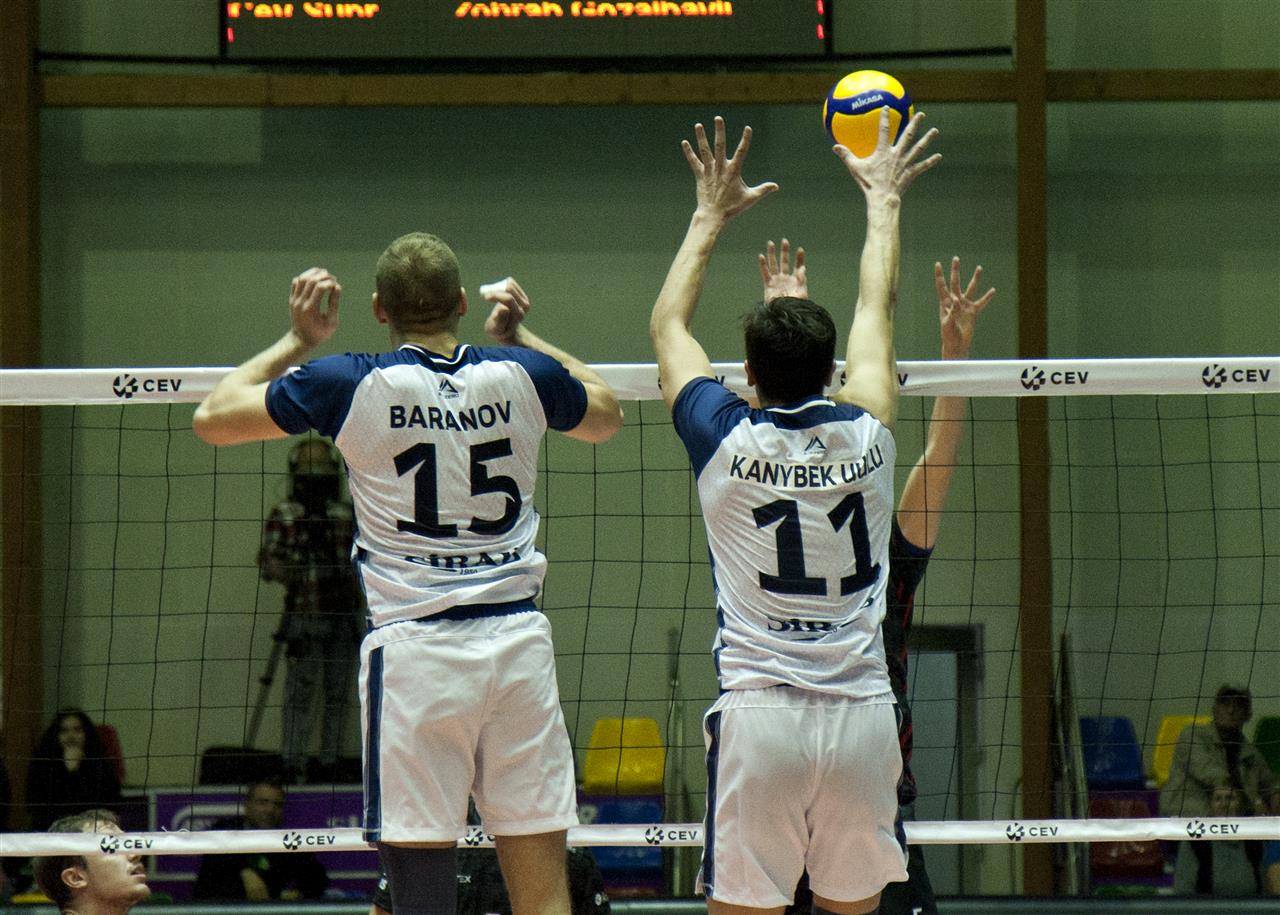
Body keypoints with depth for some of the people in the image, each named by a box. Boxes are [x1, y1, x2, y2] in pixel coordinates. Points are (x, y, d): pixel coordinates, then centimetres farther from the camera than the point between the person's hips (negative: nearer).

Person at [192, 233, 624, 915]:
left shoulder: (353, 385, -4)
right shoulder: (522, 375, 4)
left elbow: (213, 417, 8)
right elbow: (606, 416, 28)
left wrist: (298, 340, 17)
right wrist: (520, 334, 34)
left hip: (413, 650, -3)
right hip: (518, 641, 3)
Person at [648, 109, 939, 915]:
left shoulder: (727, 442, -3)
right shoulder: (864, 439, 2)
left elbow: (668, 325, 15)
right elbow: (879, 310, 19)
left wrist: (712, 216, 25)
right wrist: (884, 199, 32)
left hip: (759, 718, -2)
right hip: (863, 715, 2)